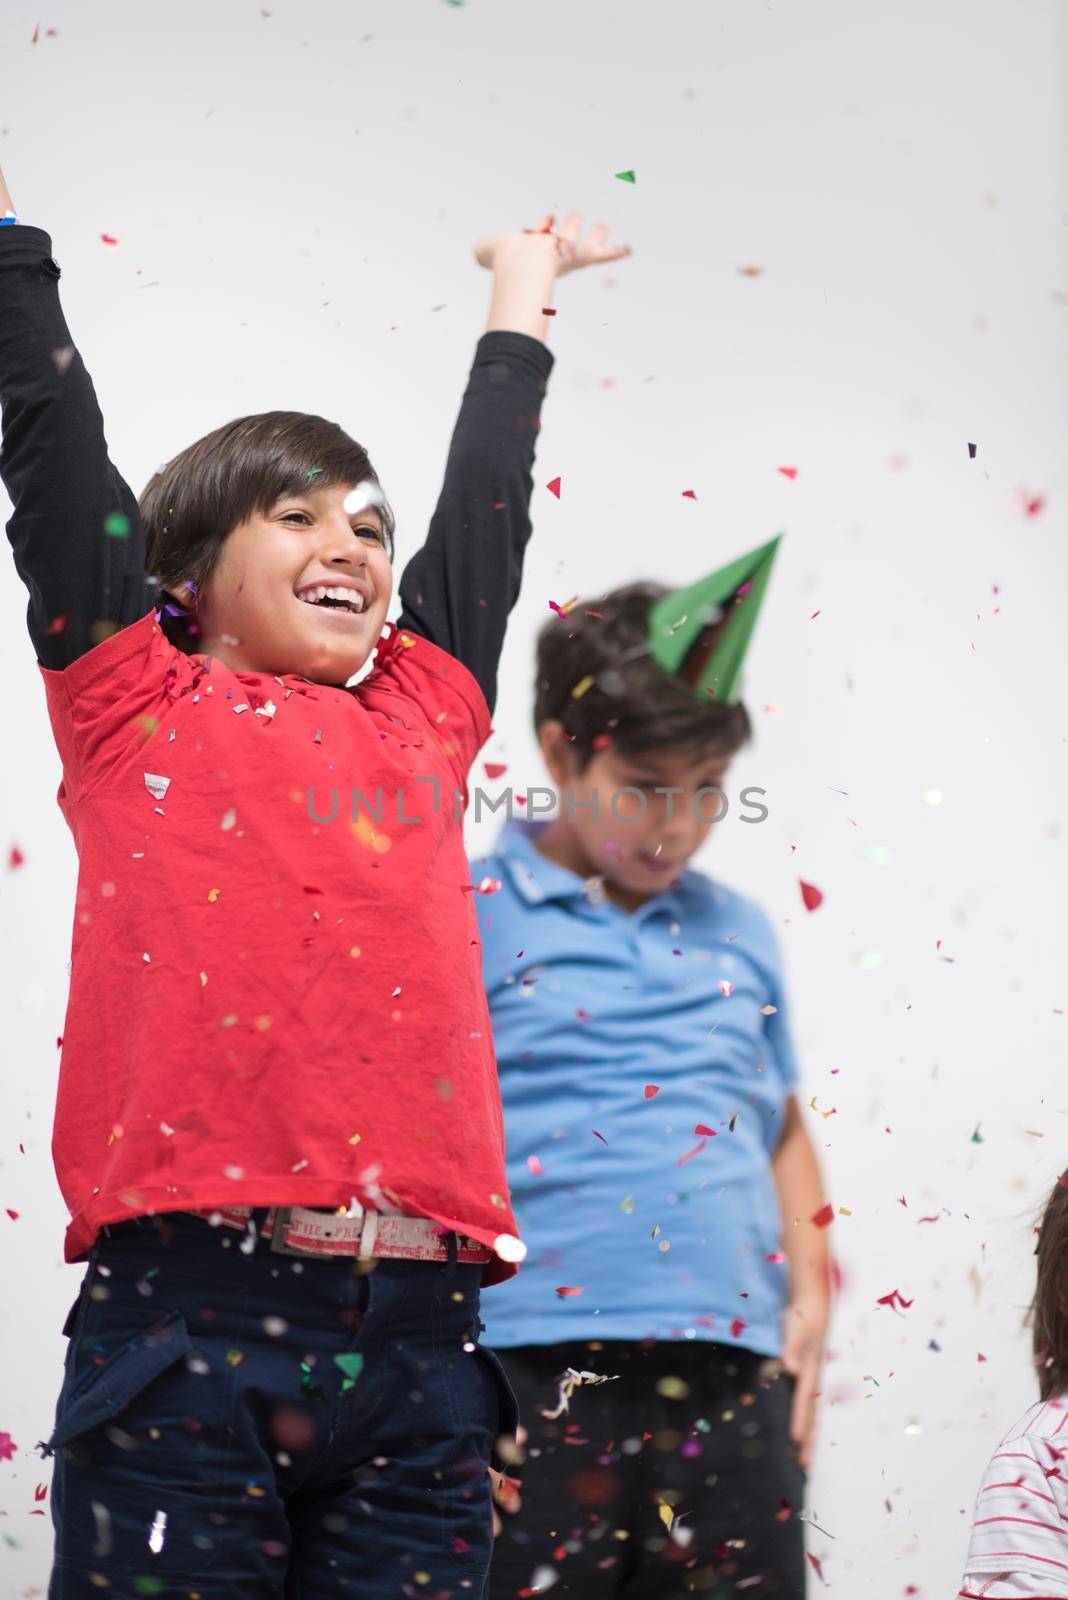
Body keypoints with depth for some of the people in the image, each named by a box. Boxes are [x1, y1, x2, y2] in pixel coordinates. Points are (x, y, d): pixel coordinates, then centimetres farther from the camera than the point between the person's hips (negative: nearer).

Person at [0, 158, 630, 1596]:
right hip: (188, 1318, -4)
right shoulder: (136, 702, 10)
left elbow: (484, 504, 33)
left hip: (417, 1344, 4)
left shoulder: (423, 720, 19)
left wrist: (520, 305, 45)